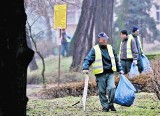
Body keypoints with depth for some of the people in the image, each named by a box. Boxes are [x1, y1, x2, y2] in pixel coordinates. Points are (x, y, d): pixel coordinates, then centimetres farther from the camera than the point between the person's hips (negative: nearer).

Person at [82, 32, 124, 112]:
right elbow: (88, 59, -8)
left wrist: (119, 69, 22)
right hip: (100, 74, -2)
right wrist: (85, 68, -23)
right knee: (102, 91, 0)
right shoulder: (95, 49, -1)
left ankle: (111, 104, 4)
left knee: (112, 88, -14)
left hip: (110, 73, 2)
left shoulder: (110, 48, 13)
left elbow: (116, 60, 23)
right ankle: (105, 106, 12)